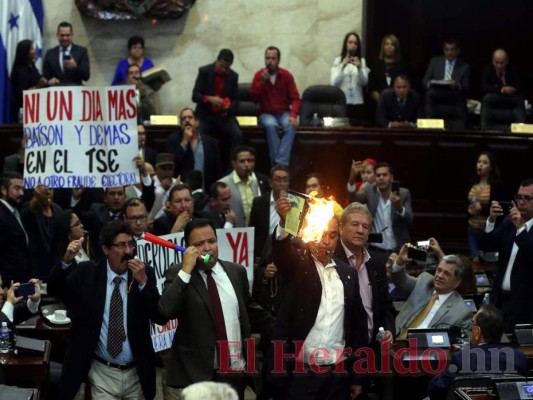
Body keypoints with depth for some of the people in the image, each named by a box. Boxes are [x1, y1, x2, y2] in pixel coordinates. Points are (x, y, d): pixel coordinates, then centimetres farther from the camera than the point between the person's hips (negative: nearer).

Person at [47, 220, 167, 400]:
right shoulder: (87, 272, -1)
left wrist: (143, 282, -20)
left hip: (137, 373, 1)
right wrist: (67, 261, -24)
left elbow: (161, 318, -7)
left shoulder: (145, 274, -1)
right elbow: (55, 289, -8)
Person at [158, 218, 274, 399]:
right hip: (196, 374, -3)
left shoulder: (236, 271, 8)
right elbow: (167, 311, -19)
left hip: (236, 372, 3)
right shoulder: (178, 275, -2)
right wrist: (186, 270, -19)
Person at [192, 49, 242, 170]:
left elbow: (235, 101, 7)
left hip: (224, 115, 2)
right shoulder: (204, 71, -3)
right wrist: (209, 99, -27)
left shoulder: (233, 76, 4)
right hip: (205, 115, -2)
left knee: (237, 135, -25)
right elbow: (195, 96, -7)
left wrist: (229, 106, -18)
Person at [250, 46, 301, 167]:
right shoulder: (259, 75, -2)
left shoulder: (287, 75, -2)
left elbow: (295, 98, -3)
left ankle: (281, 164, -37)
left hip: (284, 113, 1)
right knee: (271, 125, -36)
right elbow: (254, 98, -6)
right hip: (267, 114, -1)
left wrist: (293, 115, -20)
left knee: (291, 125, -33)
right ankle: (276, 163, -32)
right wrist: (262, 82, -19)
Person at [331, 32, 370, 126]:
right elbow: (334, 82, -4)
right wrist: (342, 66, -14)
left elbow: (364, 82, 0)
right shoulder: (338, 61, 3)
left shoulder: (362, 61, 6)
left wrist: (359, 68, -15)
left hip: (357, 102, 1)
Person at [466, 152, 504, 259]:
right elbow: (466, 203, 18)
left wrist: (482, 209, -21)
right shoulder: (473, 183, 7)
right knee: (474, 258, 8)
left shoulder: (497, 184, -9)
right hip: (473, 228, 5)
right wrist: (469, 209, -3)